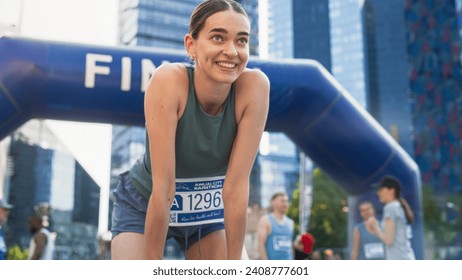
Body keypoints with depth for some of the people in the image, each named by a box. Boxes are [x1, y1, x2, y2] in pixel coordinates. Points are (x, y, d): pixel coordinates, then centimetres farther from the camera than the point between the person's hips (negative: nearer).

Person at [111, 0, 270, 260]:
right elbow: (163, 187, -29)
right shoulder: (169, 80, -30)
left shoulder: (255, 86, -25)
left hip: (211, 207, 2)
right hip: (145, 205, -2)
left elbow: (237, 185, -22)